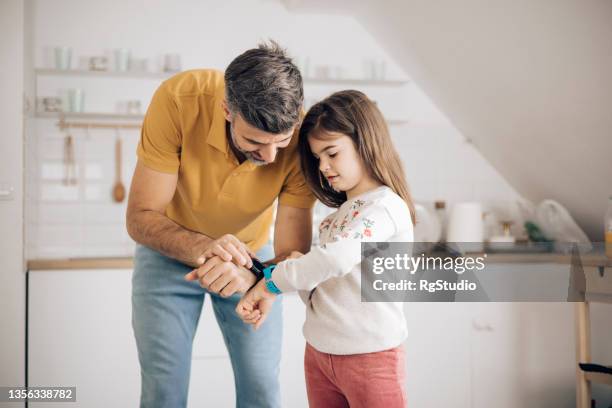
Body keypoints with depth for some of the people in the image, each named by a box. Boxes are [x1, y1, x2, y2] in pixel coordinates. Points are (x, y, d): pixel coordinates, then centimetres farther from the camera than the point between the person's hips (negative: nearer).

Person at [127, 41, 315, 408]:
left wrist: (250, 275, -49)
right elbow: (140, 218, -27)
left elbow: (293, 255, -27)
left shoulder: (301, 137, -30)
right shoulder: (177, 100, -33)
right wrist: (201, 247, -46)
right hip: (169, 252, -1)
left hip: (250, 255, 1)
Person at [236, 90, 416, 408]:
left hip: (369, 357, -8)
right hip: (319, 352, 8)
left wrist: (271, 282, -19)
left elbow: (337, 259, -28)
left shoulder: (385, 206, -14)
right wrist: (299, 274, -12)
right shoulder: (341, 212, 13)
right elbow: (324, 273, 10)